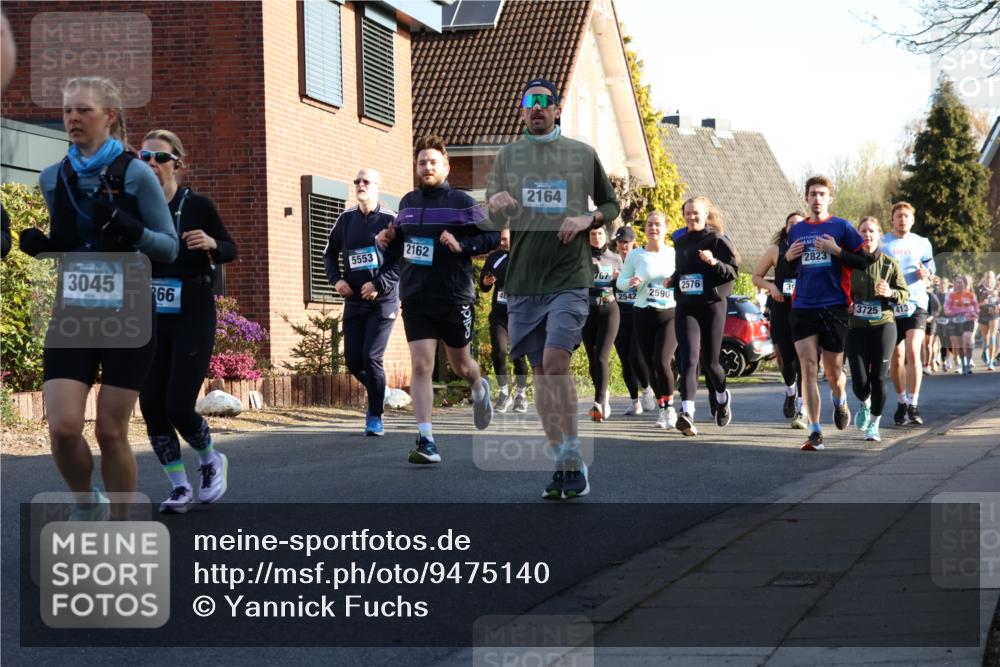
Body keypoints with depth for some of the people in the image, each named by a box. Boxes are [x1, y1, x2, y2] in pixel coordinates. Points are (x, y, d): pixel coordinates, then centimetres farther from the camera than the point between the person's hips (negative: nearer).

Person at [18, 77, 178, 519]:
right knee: (63, 427, -11)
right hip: (72, 314, 3)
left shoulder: (134, 174, -5)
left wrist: (128, 229, -23)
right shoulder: (53, 178, 7)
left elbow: (170, 248, -5)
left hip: (126, 314, -3)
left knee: (111, 431, 0)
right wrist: (41, 245, -1)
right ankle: (87, 503, 17)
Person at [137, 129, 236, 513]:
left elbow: (230, 250, 5)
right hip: (151, 320, 3)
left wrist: (211, 244, -16)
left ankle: (211, 461, 20)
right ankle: (180, 488, 14)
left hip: (193, 319, -3)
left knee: (179, 406, -10)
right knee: (152, 407, -2)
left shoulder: (197, 205, -6)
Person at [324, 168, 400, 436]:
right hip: (353, 301, 5)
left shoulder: (390, 220, -6)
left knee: (371, 356, -14)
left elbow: (404, 260, -10)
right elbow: (330, 253, 19)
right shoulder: (346, 220, 8)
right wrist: (336, 279, 2)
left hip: (383, 300, -5)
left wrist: (379, 284, -18)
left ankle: (375, 417, -1)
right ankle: (378, 392, 32)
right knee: (353, 359, 2)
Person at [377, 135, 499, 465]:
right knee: (421, 366, -9)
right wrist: (389, 239, 2)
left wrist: (462, 245, -21)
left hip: (455, 298, -3)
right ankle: (425, 441, -11)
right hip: (415, 299, 3)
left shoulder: (461, 202, -6)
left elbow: (493, 236, -7)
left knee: (460, 365, 14)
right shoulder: (408, 202, 9)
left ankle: (479, 389, 51)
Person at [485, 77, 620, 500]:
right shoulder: (508, 156, 10)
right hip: (523, 278, 3)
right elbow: (489, 216, 7)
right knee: (540, 370, 5)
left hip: (569, 276, -3)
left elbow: (611, 205, 14)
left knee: (555, 360, -17)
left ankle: (573, 458, -8)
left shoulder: (582, 154, 6)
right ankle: (562, 464, 12)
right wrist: (495, 205, -17)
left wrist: (588, 219, -7)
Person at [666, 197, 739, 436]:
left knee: (710, 361, 7)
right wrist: (673, 280, 8)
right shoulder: (681, 242, 14)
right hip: (685, 307, 3)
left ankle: (723, 397, 38)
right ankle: (687, 413, -25)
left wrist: (714, 262, -23)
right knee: (688, 358, -14)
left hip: (712, 306, -3)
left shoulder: (717, 240, -2)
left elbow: (733, 270, -6)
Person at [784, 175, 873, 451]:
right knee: (808, 368, -8)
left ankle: (840, 400, 42)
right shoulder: (796, 231, 12)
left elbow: (866, 261, -3)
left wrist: (837, 251, -15)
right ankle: (815, 433, -8)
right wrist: (788, 257, 1)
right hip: (802, 309, 2)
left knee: (833, 371, 6)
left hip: (834, 307, -2)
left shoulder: (842, 227, 1)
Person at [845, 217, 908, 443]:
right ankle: (865, 404, 31)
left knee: (878, 377, -6)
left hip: (883, 325, 0)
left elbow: (905, 294, 5)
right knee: (859, 381, -5)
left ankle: (874, 424, 11)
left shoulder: (890, 264, 1)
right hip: (856, 327, 1)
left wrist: (890, 293, -16)